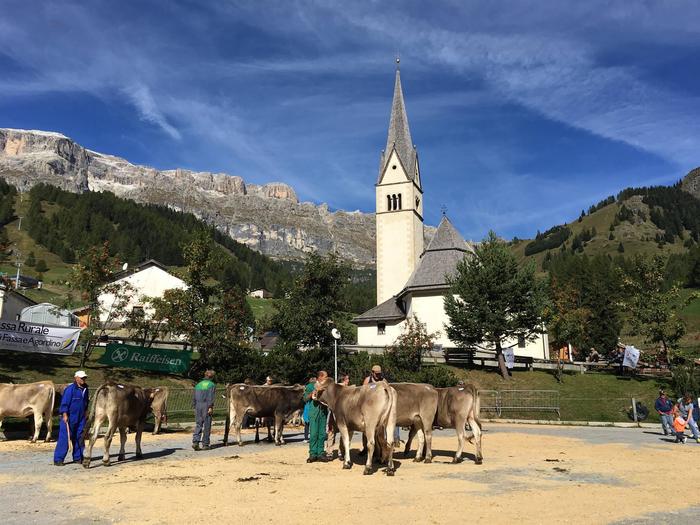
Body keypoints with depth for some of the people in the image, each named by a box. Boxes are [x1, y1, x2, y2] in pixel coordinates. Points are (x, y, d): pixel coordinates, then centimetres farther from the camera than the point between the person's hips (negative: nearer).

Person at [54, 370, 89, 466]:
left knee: (79, 438, 11)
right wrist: (65, 415, -20)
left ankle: (78, 458, 19)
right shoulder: (70, 388, -13)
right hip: (68, 417, -7)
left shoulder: (85, 389, 10)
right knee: (64, 438, -6)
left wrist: (86, 413, 20)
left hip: (80, 418, 7)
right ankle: (58, 459, 0)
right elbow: (64, 402, -16)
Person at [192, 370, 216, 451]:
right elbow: (211, 398, -11)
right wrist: (210, 407, -13)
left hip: (198, 406, 5)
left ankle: (195, 442, -8)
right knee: (207, 426, 2)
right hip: (206, 406, -5)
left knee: (198, 425, 7)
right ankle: (205, 444, 5)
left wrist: (194, 407, 17)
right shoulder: (212, 385, -1)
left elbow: (194, 397, 14)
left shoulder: (198, 384, 15)